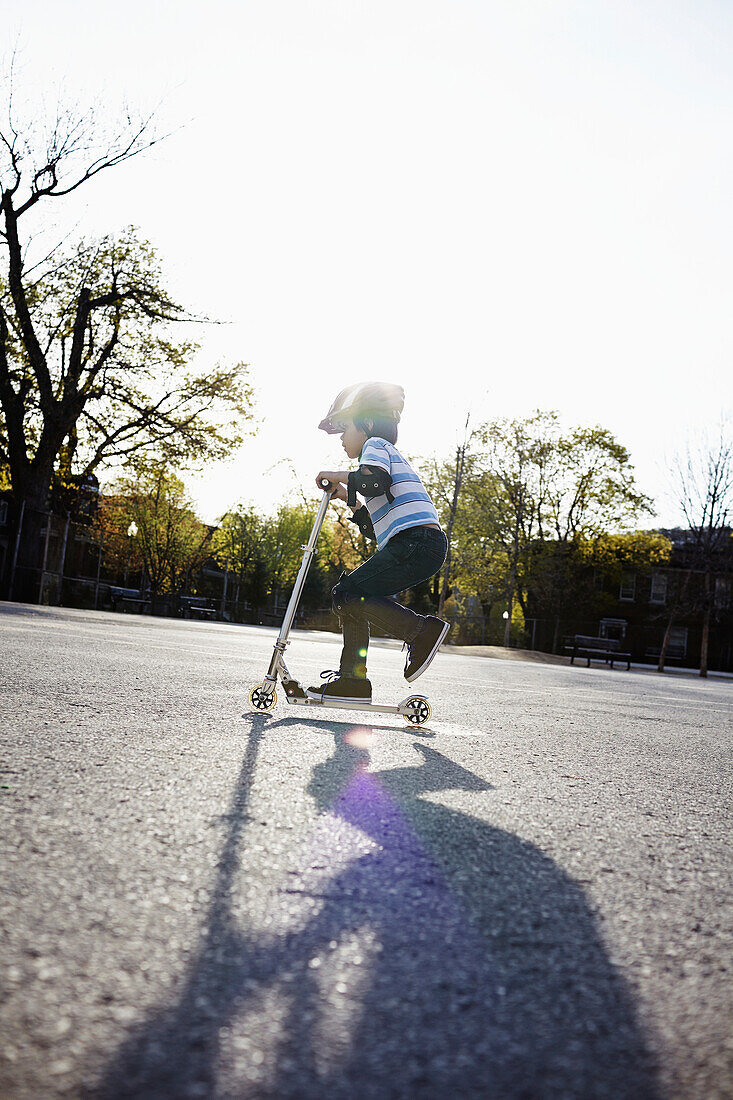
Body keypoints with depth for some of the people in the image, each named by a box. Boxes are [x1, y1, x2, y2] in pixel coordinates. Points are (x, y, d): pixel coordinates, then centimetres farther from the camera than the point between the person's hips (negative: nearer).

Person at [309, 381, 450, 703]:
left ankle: (423, 629, -14)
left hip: (417, 540, -10)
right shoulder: (391, 459, 34)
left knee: (349, 594, -14)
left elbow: (376, 479, -22)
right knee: (346, 595, 10)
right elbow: (376, 529, 30)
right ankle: (352, 679, 10)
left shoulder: (376, 444, 5)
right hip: (416, 546, 10)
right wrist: (347, 498, 24)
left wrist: (340, 476, -5)